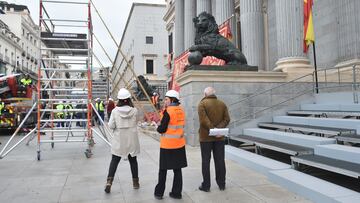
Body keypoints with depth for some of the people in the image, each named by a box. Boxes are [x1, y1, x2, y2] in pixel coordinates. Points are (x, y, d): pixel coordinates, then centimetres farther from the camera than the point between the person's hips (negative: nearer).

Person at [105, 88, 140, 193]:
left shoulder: (115, 111, -10)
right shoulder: (134, 110, -9)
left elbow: (111, 126, -8)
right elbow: (136, 123, 2)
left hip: (119, 140, -1)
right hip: (132, 140, 1)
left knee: (114, 161, 8)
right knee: (133, 161, 13)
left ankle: (109, 181, -2)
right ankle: (135, 182, 23)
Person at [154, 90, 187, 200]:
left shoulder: (168, 111, -14)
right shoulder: (181, 110, 5)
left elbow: (162, 129, -14)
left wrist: (158, 128, 7)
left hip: (167, 145, -5)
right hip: (179, 144, 6)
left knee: (163, 170, 9)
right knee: (177, 169, 13)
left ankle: (159, 193, 19)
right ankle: (177, 193, 20)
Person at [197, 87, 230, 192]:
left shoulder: (202, 103, -7)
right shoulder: (222, 104, 7)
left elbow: (203, 120, -20)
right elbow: (227, 119, -3)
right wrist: (219, 129, -13)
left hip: (206, 137, -4)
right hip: (220, 137, 4)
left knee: (205, 161, 4)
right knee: (220, 160, 11)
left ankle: (206, 185, 10)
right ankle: (221, 184, 18)